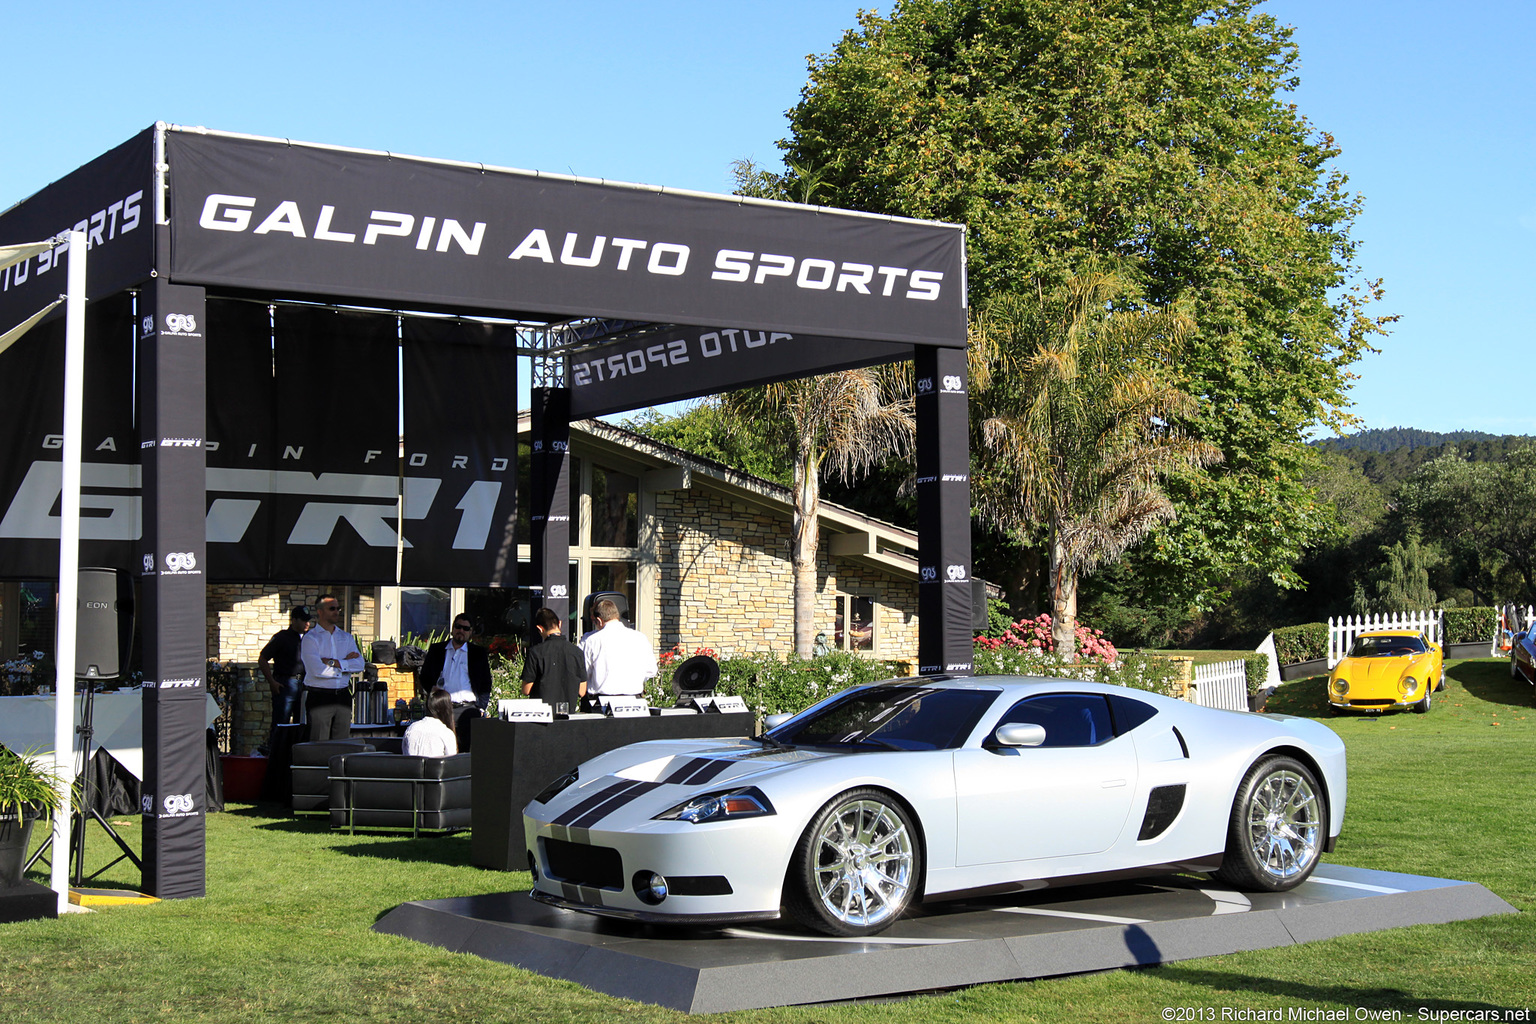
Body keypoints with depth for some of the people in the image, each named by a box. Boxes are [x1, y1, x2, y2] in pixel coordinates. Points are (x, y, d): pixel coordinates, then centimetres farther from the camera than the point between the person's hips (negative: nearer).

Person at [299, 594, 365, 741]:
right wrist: (346, 664, -4)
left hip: (343, 696, 5)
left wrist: (333, 662, -11)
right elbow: (317, 670, -16)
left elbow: (360, 664, 0)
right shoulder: (310, 638, -3)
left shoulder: (346, 637, 14)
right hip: (319, 696, -5)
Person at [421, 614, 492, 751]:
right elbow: (425, 678, 18)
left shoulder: (479, 653, 13)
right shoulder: (436, 650, 17)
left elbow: (486, 683, 12)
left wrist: (479, 708, 0)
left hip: (467, 708, -1)